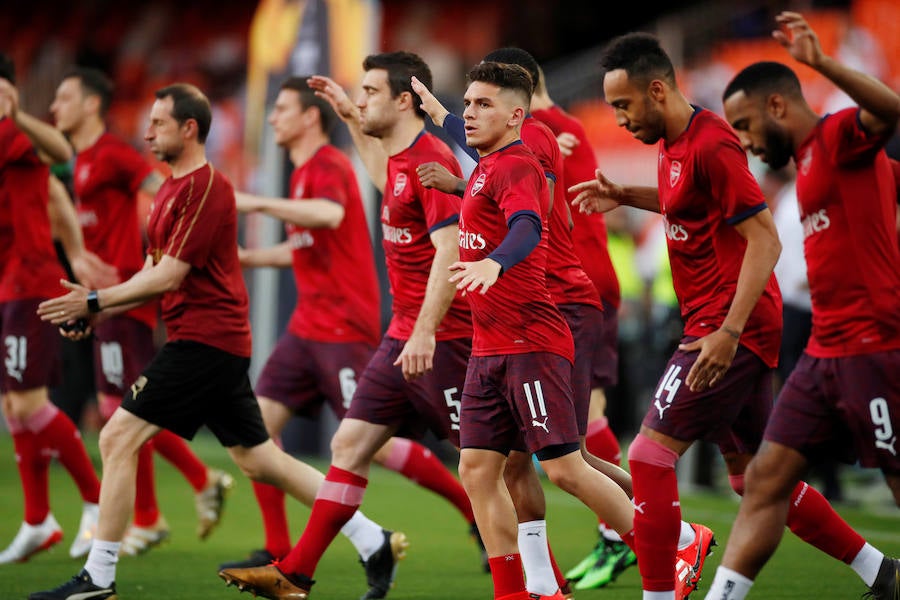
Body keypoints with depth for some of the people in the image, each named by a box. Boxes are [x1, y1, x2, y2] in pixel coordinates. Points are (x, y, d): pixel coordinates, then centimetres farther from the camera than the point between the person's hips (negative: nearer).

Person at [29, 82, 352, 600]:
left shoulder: (206, 188, -14)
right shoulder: (173, 188, 17)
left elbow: (169, 276, -18)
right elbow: (154, 272, 20)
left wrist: (96, 301, -14)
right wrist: (98, 308, 7)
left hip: (203, 338, -10)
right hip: (221, 341, 10)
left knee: (119, 438, -11)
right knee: (256, 457, 13)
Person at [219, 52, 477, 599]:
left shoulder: (431, 158, -16)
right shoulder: (401, 157, 12)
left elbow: (449, 252, -24)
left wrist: (425, 332, -31)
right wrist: (352, 119, 36)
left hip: (441, 340, -10)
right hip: (404, 336, 10)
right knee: (350, 445, 7)